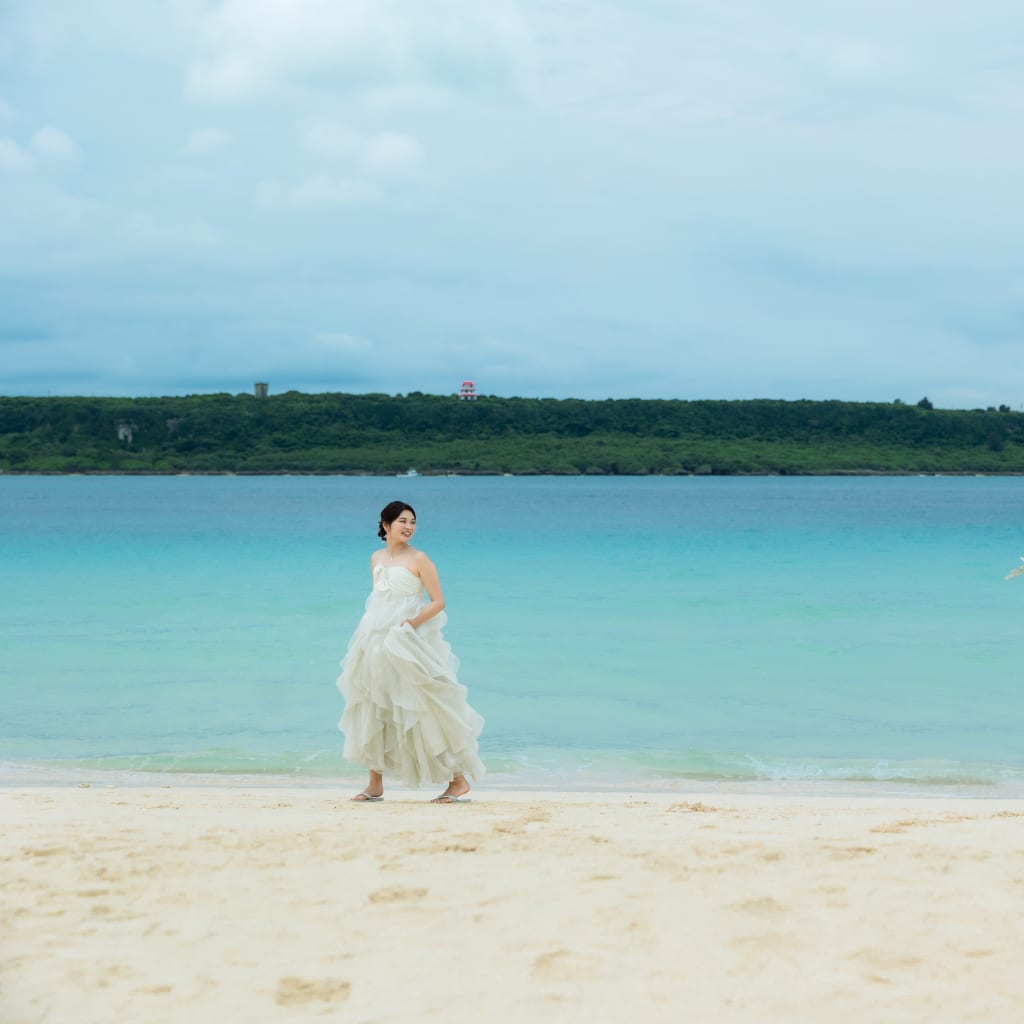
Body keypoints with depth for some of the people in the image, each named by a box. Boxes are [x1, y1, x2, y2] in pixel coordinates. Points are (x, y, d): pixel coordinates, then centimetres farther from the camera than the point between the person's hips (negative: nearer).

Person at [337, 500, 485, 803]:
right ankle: (375, 784, 18)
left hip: (409, 645, -6)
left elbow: (438, 602, -11)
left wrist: (408, 625, -19)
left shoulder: (418, 560, -8)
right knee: (373, 708, 8)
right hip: (376, 644, 7)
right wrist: (370, 634, 12)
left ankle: (459, 780, 3)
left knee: (425, 711, -5)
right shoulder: (376, 559, 10)